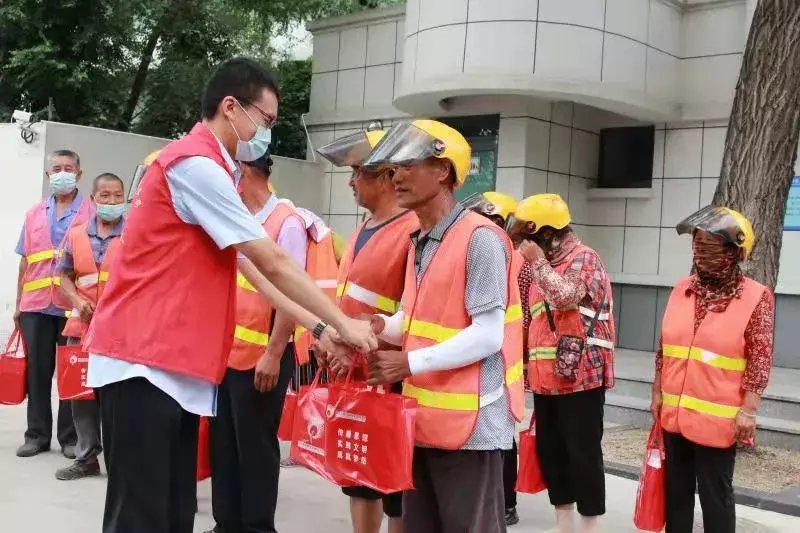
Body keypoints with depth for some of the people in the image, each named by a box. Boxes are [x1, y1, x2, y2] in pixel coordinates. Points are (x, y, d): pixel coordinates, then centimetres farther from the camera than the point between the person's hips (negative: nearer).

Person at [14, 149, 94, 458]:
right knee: (37, 371, 8)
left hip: (74, 306, -4)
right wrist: (19, 303, 14)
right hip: (36, 306, 4)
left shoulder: (90, 213, 1)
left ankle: (70, 437, 11)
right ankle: (37, 434, 18)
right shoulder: (34, 214, 15)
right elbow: (25, 261, 16)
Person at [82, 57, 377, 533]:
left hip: (176, 364, 10)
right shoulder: (196, 164, -14)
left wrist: (318, 328, 12)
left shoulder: (209, 169, 18)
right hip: (144, 361, -10)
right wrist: (341, 323, -5)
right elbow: (273, 264, -13)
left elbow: (251, 269, 17)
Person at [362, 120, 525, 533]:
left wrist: (410, 363, -21)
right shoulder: (419, 242, 14)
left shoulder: (480, 237, -14)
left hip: (469, 422, -9)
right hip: (423, 417, 9)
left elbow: (488, 335, -19)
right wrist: (384, 327, -2)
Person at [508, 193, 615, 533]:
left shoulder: (584, 258, -6)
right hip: (546, 376, 9)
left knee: (583, 453, -4)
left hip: (579, 374, -8)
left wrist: (538, 262, -15)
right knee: (549, 450, 12)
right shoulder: (544, 263, 19)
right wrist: (529, 349, 16)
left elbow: (566, 296, -23)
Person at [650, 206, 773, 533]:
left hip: (718, 419, -5)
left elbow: (759, 361, -8)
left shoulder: (756, 297, -8)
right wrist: (657, 394, 11)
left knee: (715, 495, 6)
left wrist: (747, 411, -12)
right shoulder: (682, 290, 6)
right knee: (676, 491, 15)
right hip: (674, 413, 5)